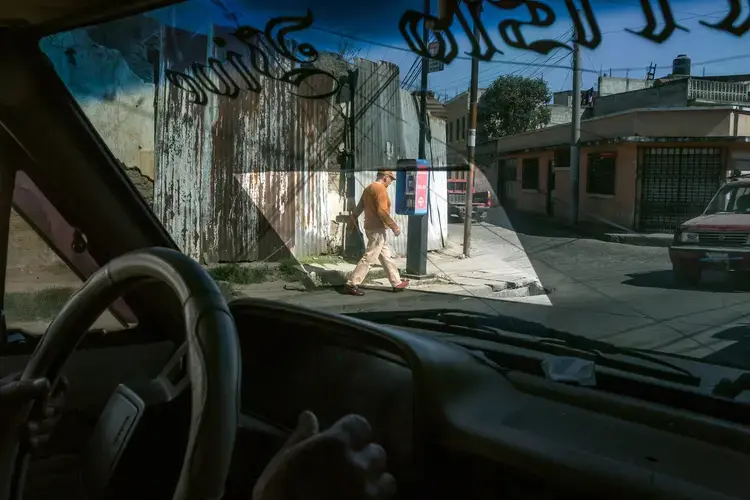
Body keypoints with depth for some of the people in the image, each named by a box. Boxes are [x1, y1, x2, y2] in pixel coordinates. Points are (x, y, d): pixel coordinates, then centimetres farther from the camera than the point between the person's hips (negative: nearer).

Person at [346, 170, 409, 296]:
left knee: (386, 256, 14)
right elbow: (382, 211, -23)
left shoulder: (369, 188, 15)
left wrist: (352, 220, 25)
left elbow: (359, 207, 19)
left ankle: (397, 283, 21)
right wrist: (394, 226, -18)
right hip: (378, 229, -11)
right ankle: (352, 284, -7)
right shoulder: (380, 189, -15)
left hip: (371, 227, 11)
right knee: (369, 258, -8)